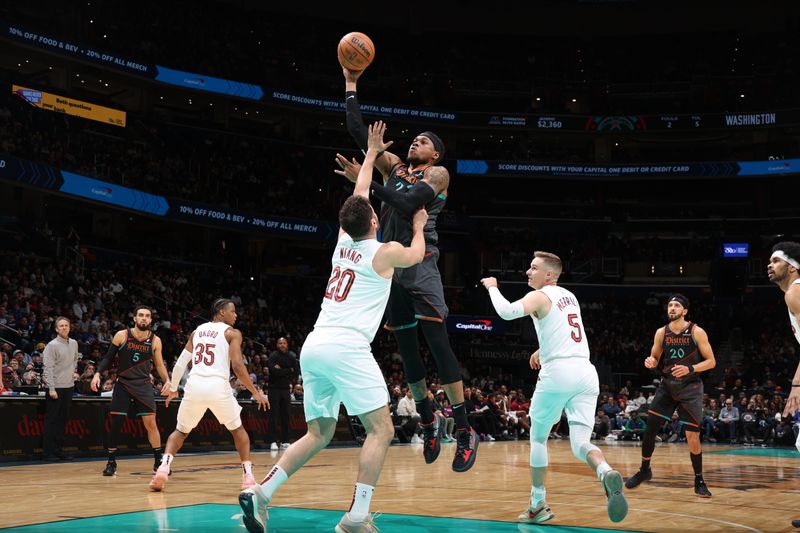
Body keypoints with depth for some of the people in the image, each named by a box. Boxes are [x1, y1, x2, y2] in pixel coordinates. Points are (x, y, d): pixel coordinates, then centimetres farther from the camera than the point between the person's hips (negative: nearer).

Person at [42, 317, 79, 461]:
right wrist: (51, 388, -20)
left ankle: (59, 450, 16)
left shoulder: (74, 343, 9)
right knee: (52, 420, -3)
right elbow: (48, 368, -15)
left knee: (63, 420, 10)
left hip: (69, 386, 6)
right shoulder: (52, 345, -10)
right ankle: (48, 452, 0)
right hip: (55, 388, -6)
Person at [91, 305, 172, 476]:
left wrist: (167, 380, -7)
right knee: (116, 423, -3)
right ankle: (111, 462, 11)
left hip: (144, 385, 1)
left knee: (151, 423, -3)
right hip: (123, 384, -1)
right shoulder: (122, 335, -8)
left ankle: (158, 461, 8)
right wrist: (98, 373, -15)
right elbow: (108, 358, 0)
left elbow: (159, 365, 8)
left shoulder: (155, 340, -3)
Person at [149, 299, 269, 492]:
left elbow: (180, 364, 20)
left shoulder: (197, 331, 20)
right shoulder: (232, 333, 6)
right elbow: (237, 366, -6)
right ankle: (248, 476, 11)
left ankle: (163, 468, -1)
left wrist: (173, 389, 34)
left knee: (181, 431, 22)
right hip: (218, 387, -3)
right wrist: (256, 393, 0)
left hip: (195, 386, 3)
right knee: (238, 429, 20)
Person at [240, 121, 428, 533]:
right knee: (381, 429, -2)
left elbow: (358, 199, 34)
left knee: (318, 434, 15)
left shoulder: (343, 243, 19)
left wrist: (371, 153, 44)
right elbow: (417, 255, 26)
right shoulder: (385, 252, 3)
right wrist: (419, 226, 45)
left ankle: (260, 493, 2)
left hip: (313, 347, 7)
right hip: (346, 348, -7)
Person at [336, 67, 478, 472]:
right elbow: (359, 133, 14)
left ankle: (465, 432, -12)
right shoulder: (394, 166, 18)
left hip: (420, 264, -7)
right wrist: (351, 85, 11)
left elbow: (407, 203, -16)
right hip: (391, 264, 7)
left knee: (437, 342, -13)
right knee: (405, 345, 9)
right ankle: (428, 421, 23)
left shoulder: (437, 174, 0)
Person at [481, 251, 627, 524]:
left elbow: (507, 312, -18)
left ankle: (538, 505, 16)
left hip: (558, 371, -6)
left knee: (538, 437, 13)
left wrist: (492, 287, -1)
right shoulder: (569, 296, 23)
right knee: (580, 443, 1)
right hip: (586, 372, 6)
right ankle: (607, 473, -31)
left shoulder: (539, 296, -1)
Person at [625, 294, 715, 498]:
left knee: (693, 436, -5)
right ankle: (644, 470, 17)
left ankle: (699, 481, 11)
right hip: (667, 386, 3)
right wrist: (650, 362, -12)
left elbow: (711, 361, -8)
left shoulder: (697, 332, -10)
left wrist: (690, 369, -23)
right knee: (650, 427, -3)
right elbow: (655, 357, 12)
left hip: (690, 388, -3)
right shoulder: (661, 333, 0)